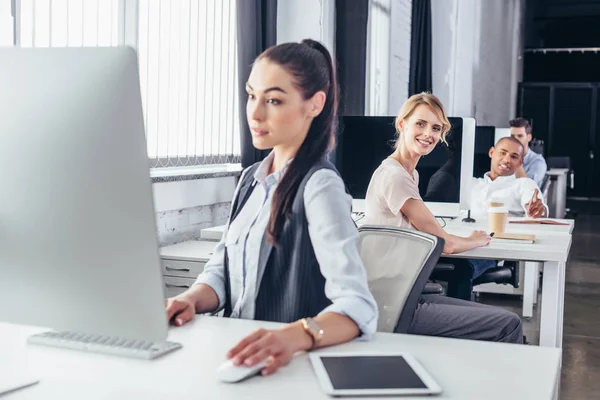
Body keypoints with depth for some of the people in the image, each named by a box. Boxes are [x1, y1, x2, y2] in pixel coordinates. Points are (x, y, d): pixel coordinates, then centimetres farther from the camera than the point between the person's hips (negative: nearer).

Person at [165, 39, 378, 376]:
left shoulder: (320, 185, -14)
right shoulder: (252, 178, 10)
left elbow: (358, 305, -24)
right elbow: (221, 271, 9)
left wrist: (294, 336, -43)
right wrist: (191, 299, -12)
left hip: (294, 361, -6)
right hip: (242, 353, 6)